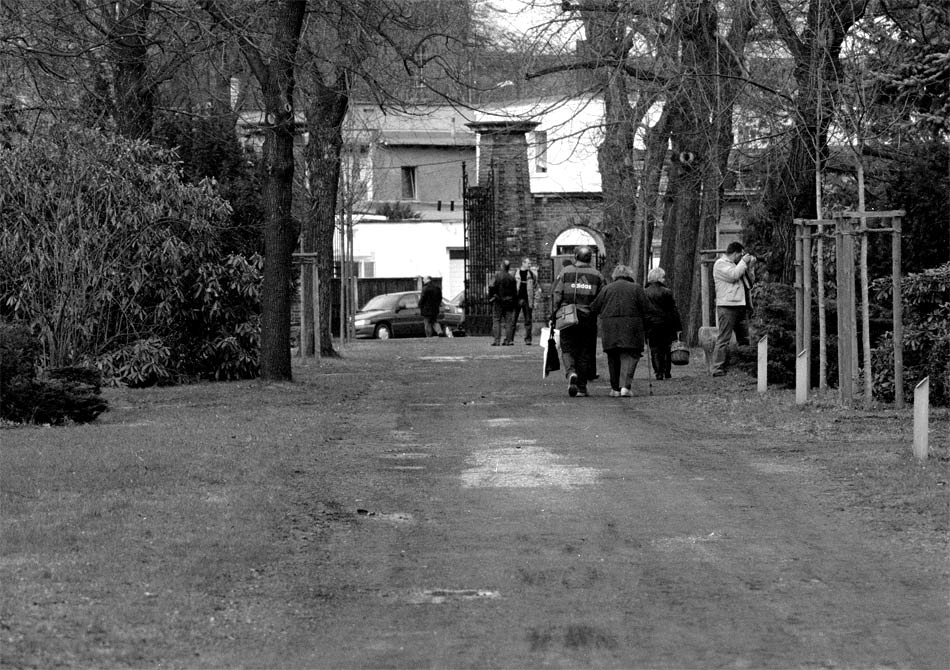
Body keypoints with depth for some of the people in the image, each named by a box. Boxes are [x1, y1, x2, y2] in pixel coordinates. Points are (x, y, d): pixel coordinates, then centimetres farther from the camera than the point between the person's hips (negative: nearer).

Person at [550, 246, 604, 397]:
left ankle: (571, 372, -21)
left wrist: (553, 316, 2)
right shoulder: (597, 275, 5)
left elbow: (556, 296, -2)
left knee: (568, 349, 8)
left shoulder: (565, 272, 2)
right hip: (588, 319, 1)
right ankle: (582, 387, 9)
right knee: (585, 353, 8)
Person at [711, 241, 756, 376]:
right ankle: (718, 369, -12)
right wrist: (744, 262, -7)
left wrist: (749, 266, 10)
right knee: (724, 339, -11)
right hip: (727, 306, -9)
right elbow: (733, 275, -19)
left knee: (744, 339, 10)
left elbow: (750, 281, 23)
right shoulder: (720, 264, -3)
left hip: (741, 306, 9)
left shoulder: (736, 264, 23)